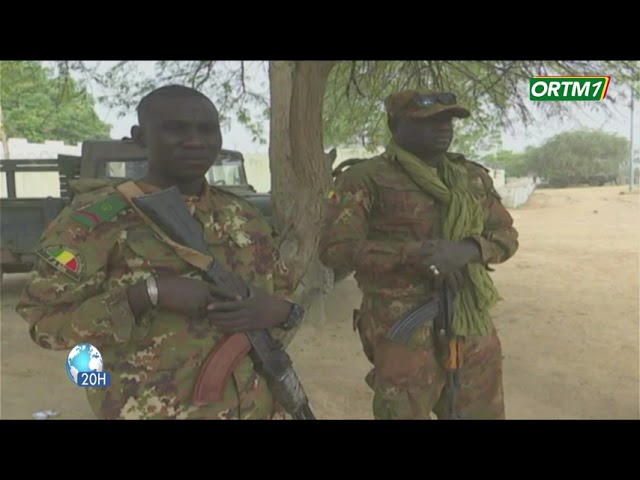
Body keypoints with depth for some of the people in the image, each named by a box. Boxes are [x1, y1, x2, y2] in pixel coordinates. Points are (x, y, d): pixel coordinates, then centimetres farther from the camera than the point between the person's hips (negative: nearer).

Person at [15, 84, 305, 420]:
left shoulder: (244, 216, 4)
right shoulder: (98, 217, -10)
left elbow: (284, 294, 11)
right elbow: (44, 320, -12)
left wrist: (277, 311, -12)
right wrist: (149, 291, -24)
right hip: (155, 411, -4)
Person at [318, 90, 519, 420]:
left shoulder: (473, 176, 10)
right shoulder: (366, 179, -7)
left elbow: (506, 236, 9)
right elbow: (336, 248, -14)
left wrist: (467, 249, -14)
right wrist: (414, 253, -21)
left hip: (473, 328, 6)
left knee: (484, 411, 18)